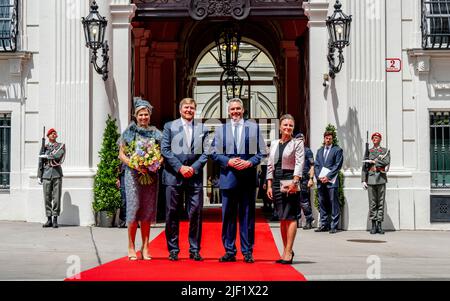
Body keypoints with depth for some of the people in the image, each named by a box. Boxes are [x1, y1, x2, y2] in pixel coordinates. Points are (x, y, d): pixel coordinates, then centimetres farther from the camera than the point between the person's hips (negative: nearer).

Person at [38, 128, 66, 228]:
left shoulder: (61, 146, 6)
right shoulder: (44, 147, 12)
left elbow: (58, 156, -13)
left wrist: (46, 156, -7)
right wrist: (39, 176, 5)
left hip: (57, 173, -2)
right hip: (46, 174, 2)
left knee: (56, 197, -3)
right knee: (47, 198, 1)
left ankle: (55, 219, 1)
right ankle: (49, 219, 7)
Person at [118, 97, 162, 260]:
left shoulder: (156, 133, 12)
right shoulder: (129, 132, 5)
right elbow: (121, 154, 3)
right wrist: (134, 165, -13)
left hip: (151, 175, 3)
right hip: (133, 175, -2)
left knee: (147, 210, 2)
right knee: (134, 208, -8)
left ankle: (145, 247, 8)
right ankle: (131, 247, -1)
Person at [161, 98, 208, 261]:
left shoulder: (202, 128, 11)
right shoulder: (169, 126, 8)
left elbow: (205, 152, 6)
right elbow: (165, 150, -1)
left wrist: (193, 168, -8)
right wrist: (180, 167, -10)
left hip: (195, 176, 1)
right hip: (174, 176, -1)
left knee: (195, 213, -1)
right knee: (172, 213, 2)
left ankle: (194, 250, 8)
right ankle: (173, 250, 11)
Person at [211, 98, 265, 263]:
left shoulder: (254, 128, 8)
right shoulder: (221, 129, 11)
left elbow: (261, 152, 5)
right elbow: (214, 153, 7)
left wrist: (250, 162, -11)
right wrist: (228, 161, -9)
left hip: (248, 177, -1)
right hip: (228, 177, 1)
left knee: (247, 215, 3)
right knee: (228, 215, 3)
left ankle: (247, 252, 8)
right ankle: (229, 251, 11)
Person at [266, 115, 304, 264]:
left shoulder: (297, 143, 1)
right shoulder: (274, 143, 15)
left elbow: (299, 163, -9)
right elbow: (270, 165, 15)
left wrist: (295, 182, -20)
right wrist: (269, 185, 8)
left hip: (290, 181, -5)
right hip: (277, 182, 5)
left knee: (290, 217, -8)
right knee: (282, 218, 7)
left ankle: (288, 252, -8)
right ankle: (286, 250, 15)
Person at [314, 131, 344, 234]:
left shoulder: (337, 150, 4)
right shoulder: (320, 151, 19)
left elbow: (338, 165, -4)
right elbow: (316, 165, 15)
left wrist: (328, 177, -11)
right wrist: (319, 176, -2)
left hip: (331, 181, -5)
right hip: (320, 181, 5)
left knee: (334, 203, -5)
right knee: (322, 203, 7)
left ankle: (334, 226, -2)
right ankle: (324, 224, 14)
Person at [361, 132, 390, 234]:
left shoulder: (385, 151, 10)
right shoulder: (368, 152, 13)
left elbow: (386, 162, -7)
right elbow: (364, 167, 8)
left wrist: (373, 161, -8)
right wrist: (363, 180, 0)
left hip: (381, 179, -1)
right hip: (371, 179, 1)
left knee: (381, 203, 0)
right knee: (372, 203, -1)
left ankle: (379, 225, 2)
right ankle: (373, 225, 2)